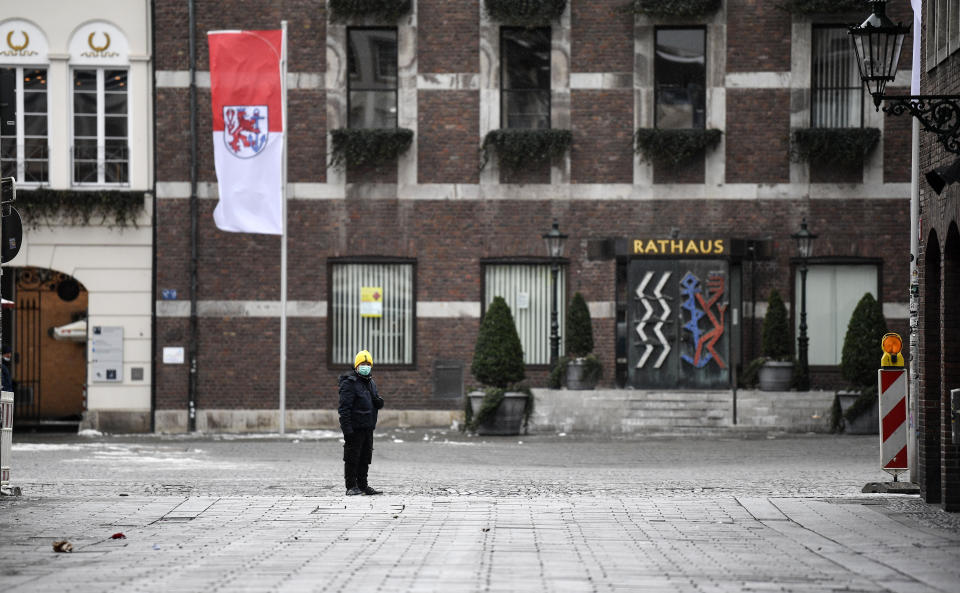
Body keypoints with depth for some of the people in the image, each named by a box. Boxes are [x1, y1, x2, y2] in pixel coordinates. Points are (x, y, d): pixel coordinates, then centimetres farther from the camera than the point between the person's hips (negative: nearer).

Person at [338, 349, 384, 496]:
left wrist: (378, 400, -2)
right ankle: (351, 486, 1)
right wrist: (347, 428, -21)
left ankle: (363, 485, 20)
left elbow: (379, 404, 24)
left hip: (368, 428, 8)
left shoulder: (371, 383, 17)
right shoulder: (349, 383, -9)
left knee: (365, 458, 12)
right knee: (352, 458, -4)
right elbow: (344, 407, -15)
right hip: (354, 428, -8)